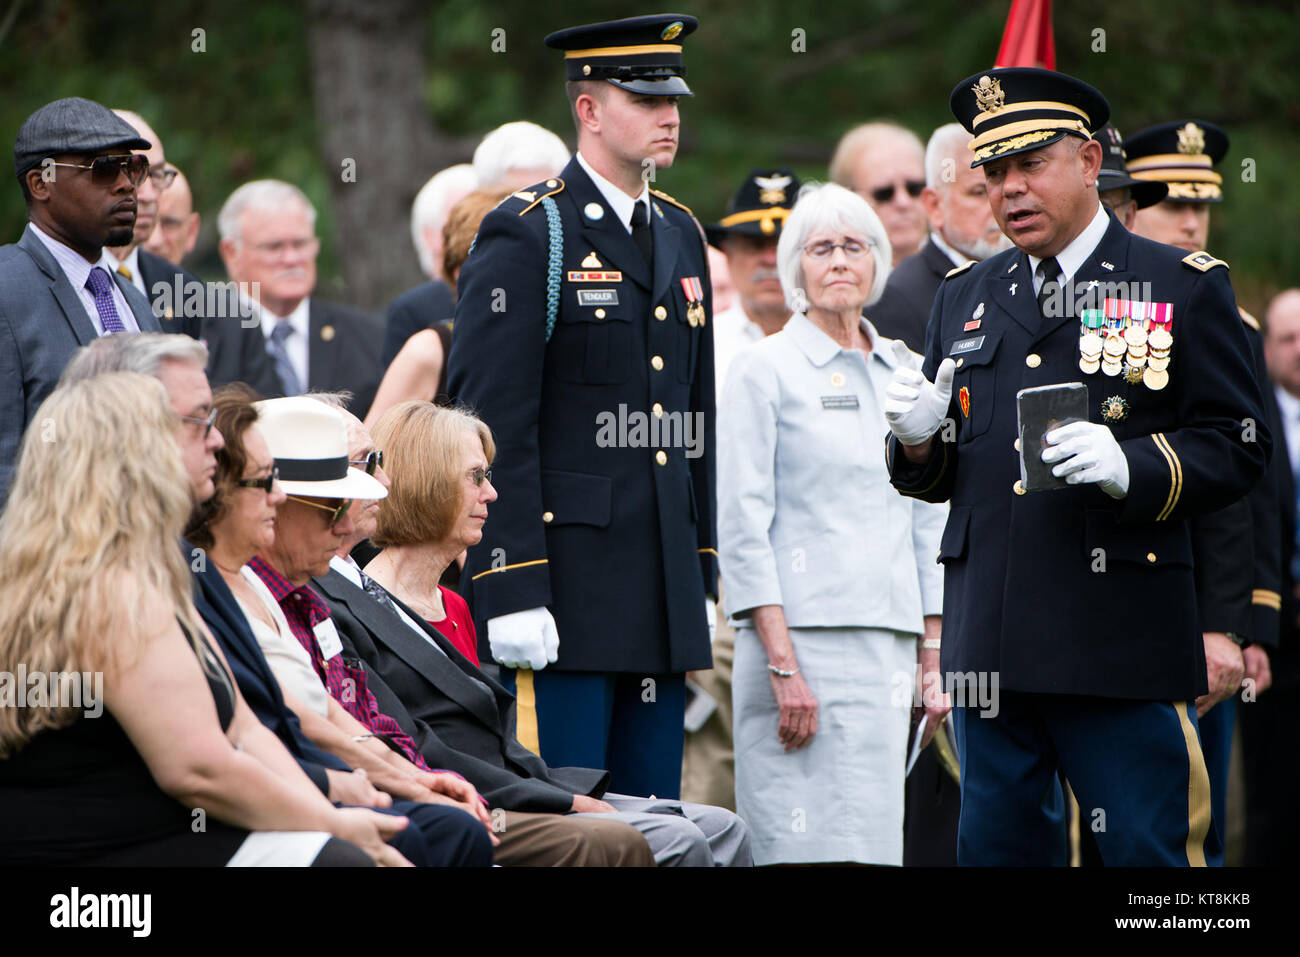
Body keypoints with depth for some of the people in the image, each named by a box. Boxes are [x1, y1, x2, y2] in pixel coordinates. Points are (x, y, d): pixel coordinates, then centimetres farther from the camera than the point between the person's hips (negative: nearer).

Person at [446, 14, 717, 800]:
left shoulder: (681, 236, 16)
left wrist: (703, 579, 16)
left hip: (664, 586, 7)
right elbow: (496, 426, -12)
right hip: (563, 580, -7)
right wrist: (511, 590, -18)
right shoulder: (526, 235, -7)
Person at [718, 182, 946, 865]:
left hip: (891, 642, 5)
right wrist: (783, 666, -14)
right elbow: (742, 528, -6)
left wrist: (934, 656, 12)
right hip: (800, 636, -5)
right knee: (808, 848, -12)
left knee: (872, 840, 1)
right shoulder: (764, 369, -1)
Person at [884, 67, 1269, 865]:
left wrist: (1132, 467, -20)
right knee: (996, 849, 7)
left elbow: (1237, 449, -2)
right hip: (991, 645, 5)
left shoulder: (1186, 287, 3)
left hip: (1123, 648, -4)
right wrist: (918, 440, -3)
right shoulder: (965, 297, 17)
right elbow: (935, 477, 21)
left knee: (1147, 854, -4)